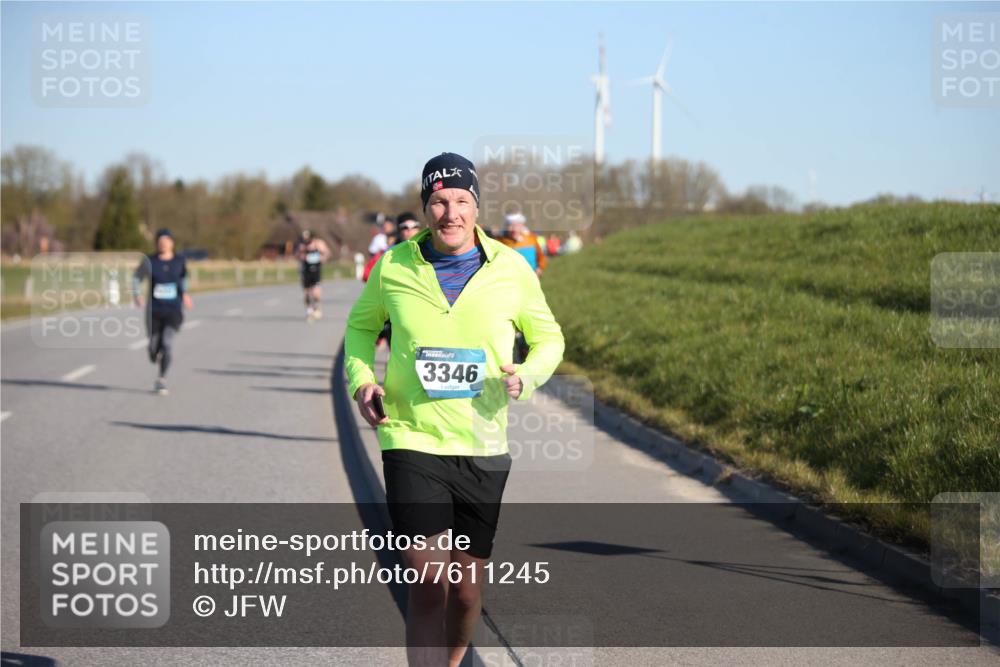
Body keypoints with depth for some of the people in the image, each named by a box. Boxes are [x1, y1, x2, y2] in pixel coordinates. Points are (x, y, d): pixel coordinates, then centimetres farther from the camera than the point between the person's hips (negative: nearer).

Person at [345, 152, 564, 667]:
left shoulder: (511, 269, 0)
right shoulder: (394, 267, -1)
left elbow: (548, 338, 12)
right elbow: (361, 326, 17)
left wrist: (525, 376, -9)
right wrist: (360, 378, -1)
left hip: (482, 446, 2)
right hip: (411, 441, -2)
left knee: (467, 587, 10)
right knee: (428, 582, -12)